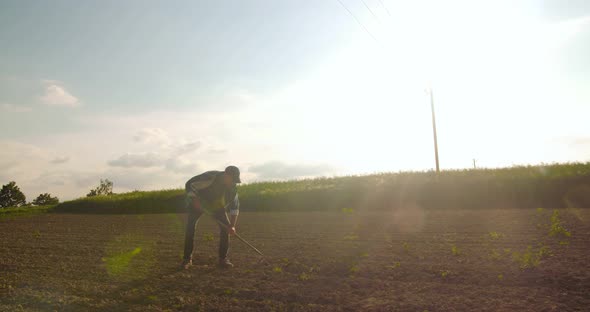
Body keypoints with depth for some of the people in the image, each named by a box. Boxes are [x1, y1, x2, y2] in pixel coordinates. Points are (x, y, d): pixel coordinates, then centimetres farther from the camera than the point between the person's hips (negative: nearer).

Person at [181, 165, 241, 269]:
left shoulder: (232, 188, -20)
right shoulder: (210, 177, -36)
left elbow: (235, 207, -12)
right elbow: (189, 185, -28)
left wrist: (232, 226, -20)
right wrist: (195, 201, -35)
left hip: (218, 206, 4)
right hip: (198, 203, -3)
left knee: (226, 227, -10)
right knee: (190, 228, -14)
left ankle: (223, 258, -1)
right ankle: (187, 259, 1)